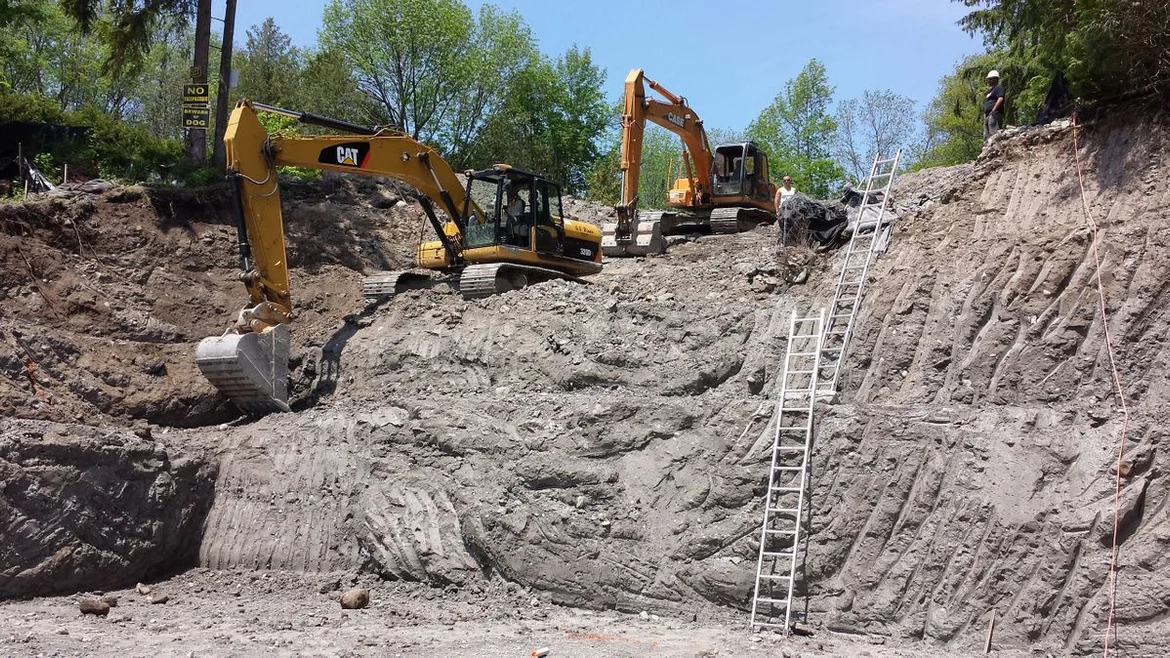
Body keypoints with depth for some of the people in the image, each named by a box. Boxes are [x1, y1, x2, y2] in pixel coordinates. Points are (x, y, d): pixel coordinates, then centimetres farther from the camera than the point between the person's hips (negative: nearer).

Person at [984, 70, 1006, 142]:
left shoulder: (998, 87, -3)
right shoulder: (990, 90, 26)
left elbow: (1000, 99, -18)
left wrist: (993, 110, -21)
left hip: (994, 114, -10)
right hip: (987, 115, 10)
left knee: (993, 134, -17)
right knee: (986, 137, 6)